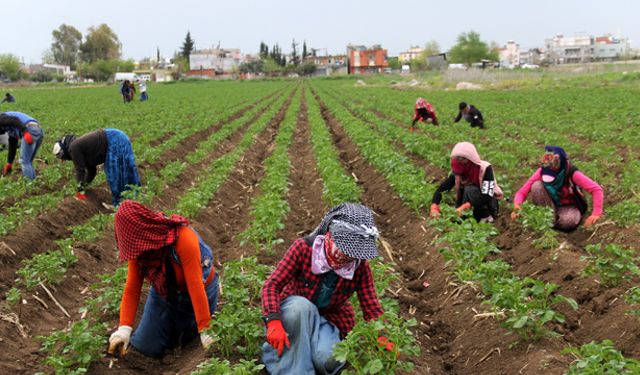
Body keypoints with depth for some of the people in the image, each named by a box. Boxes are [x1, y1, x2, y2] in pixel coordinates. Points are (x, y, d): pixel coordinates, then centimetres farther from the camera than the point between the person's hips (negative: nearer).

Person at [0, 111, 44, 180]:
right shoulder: (11, 130, 35)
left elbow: (14, 120, -10)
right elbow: (12, 147, 40)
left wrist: (25, 132, -23)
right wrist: (9, 164, 47)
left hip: (30, 130, -9)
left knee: (24, 161, 0)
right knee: (28, 162, 19)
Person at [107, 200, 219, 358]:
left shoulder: (183, 238, -36)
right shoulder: (138, 246, -18)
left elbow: (196, 286, -36)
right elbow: (131, 289, -19)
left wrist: (205, 330, -35)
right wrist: (124, 328, -31)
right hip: (163, 292, 4)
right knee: (147, 347, 3)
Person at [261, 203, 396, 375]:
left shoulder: (360, 267, -12)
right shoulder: (303, 247, -20)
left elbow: (372, 308, -9)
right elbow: (272, 285, -22)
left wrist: (381, 338, -29)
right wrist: (274, 323, -38)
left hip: (327, 321, 2)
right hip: (294, 312, -1)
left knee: (329, 359, -32)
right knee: (302, 305, -38)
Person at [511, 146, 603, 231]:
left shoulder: (572, 173, -27)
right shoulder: (541, 172, -20)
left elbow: (597, 189, -29)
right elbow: (522, 192, -20)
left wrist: (596, 214, -40)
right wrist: (517, 205, -42)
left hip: (569, 206, -2)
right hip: (551, 203, 2)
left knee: (568, 221, -39)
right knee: (537, 186, -28)